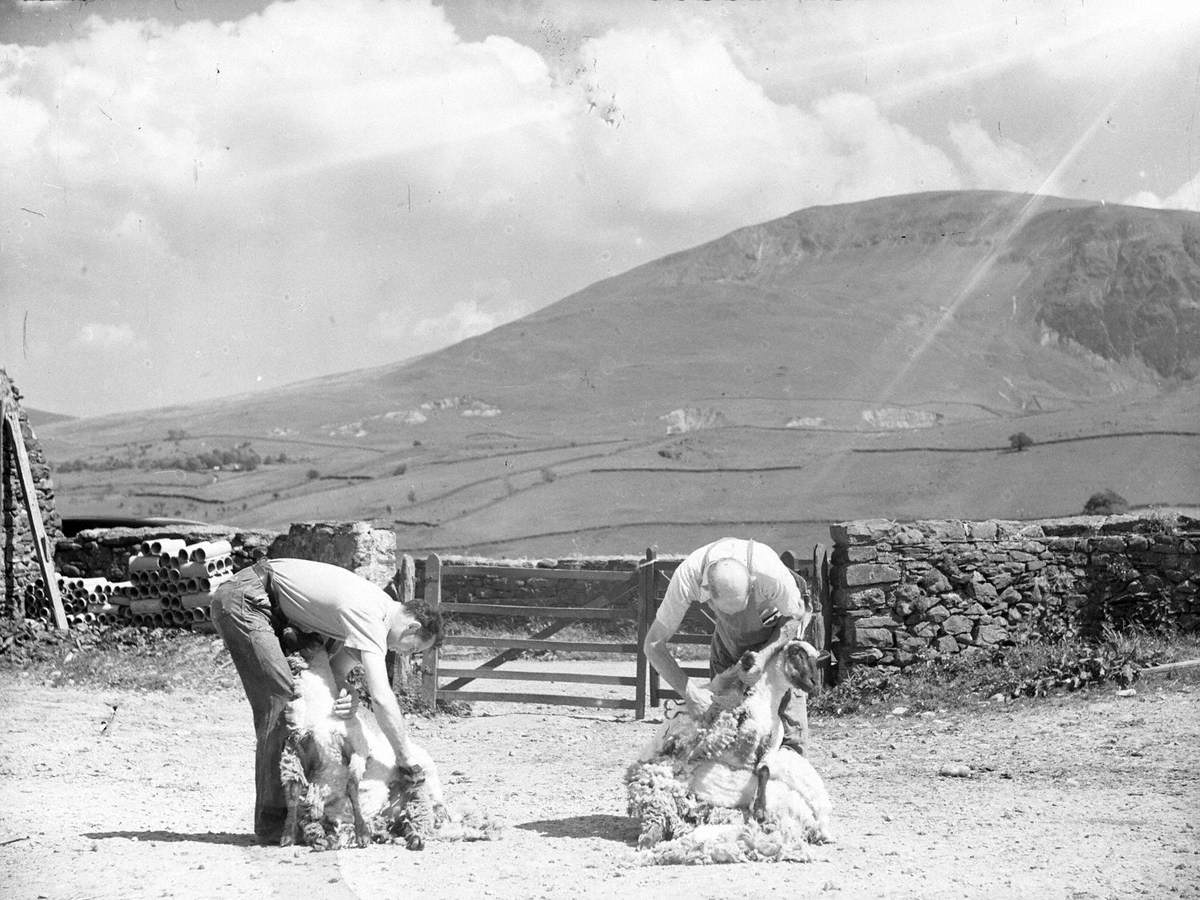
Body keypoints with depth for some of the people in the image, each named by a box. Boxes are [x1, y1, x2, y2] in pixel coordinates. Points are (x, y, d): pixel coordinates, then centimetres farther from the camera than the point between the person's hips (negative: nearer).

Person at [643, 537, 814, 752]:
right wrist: (688, 691, -37)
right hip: (729, 634, 2)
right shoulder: (687, 576, -36)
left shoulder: (770, 572, -42)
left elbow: (795, 616, -19)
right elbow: (653, 644, -27)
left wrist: (766, 654, -35)